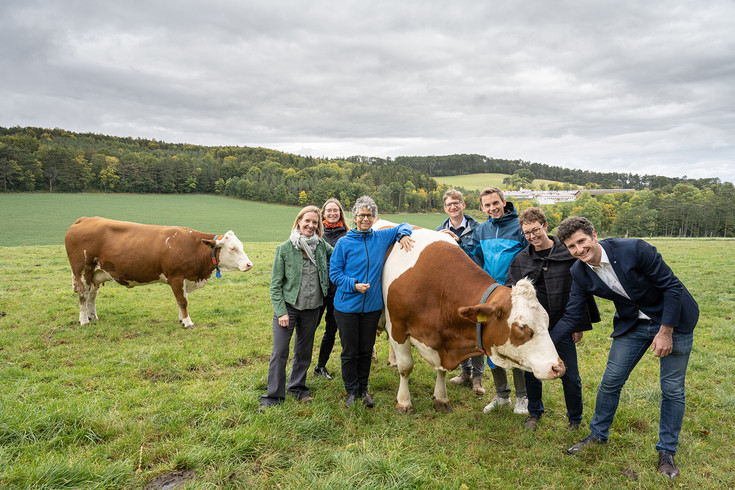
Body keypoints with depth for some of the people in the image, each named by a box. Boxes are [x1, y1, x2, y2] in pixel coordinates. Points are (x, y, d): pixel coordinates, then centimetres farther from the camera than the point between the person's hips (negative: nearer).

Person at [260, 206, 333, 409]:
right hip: (288, 306, -3)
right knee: (279, 352, -2)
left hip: (311, 308, 3)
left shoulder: (322, 246, -1)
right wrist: (281, 311, -12)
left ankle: (298, 388, 34)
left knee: (304, 351, 15)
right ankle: (274, 395, 14)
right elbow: (276, 284, -7)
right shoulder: (284, 249, -9)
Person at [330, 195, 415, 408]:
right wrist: (354, 285, -18)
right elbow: (334, 272, -4)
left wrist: (403, 235, -5)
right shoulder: (344, 243, -6)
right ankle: (351, 391, 24)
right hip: (347, 305, -2)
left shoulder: (381, 237, 3)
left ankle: (363, 389, 30)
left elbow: (403, 226, 18)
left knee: (366, 350, 13)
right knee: (349, 350, 7)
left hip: (372, 305, 3)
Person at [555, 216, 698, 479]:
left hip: (672, 319, -4)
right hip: (631, 323, 4)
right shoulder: (579, 273, -13)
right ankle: (598, 434, 29)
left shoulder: (635, 250, -28)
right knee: (610, 381, 6)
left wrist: (666, 332, -18)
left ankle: (667, 452, 22)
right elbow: (570, 317, -7)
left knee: (672, 389, 3)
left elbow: (672, 286, -19)